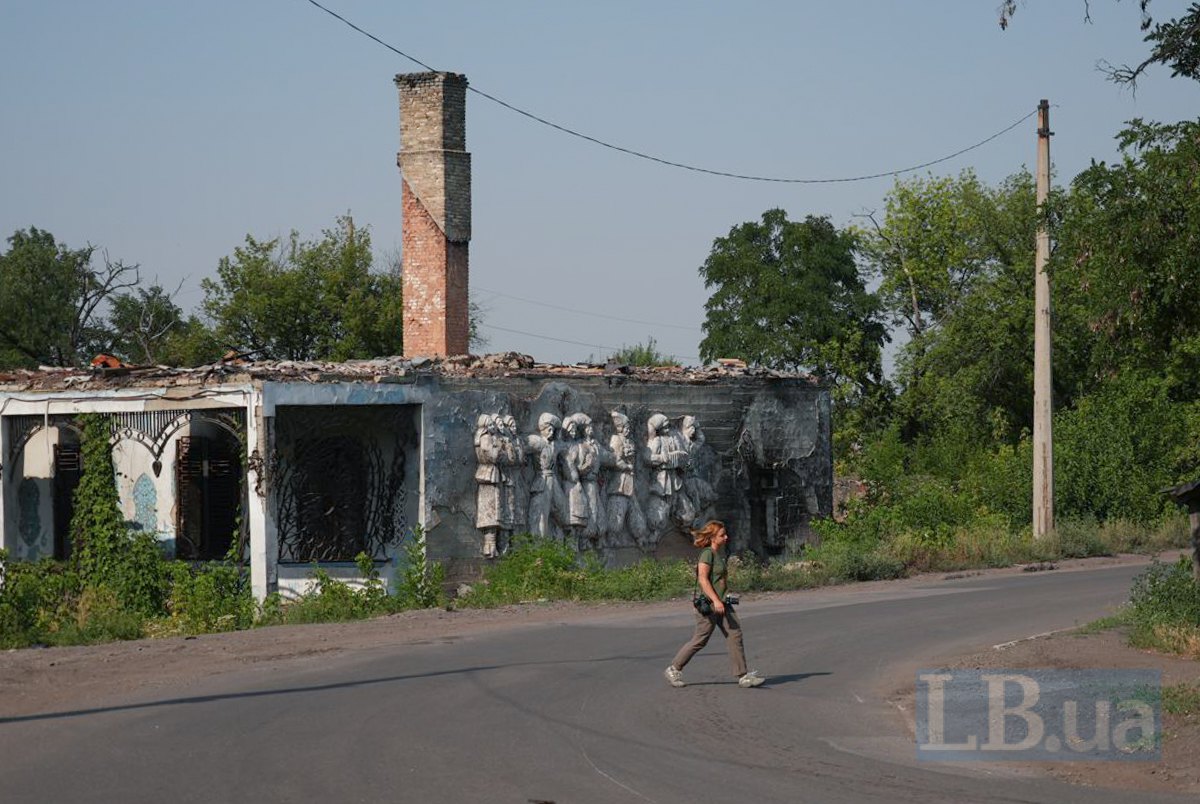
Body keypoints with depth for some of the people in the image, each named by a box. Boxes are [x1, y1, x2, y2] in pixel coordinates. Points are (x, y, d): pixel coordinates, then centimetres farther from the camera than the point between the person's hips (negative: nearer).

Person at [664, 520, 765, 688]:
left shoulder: (718, 554, 14)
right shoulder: (707, 553, -13)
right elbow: (703, 579, -22)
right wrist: (715, 600, -28)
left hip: (722, 604, 9)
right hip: (709, 604, -9)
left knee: (735, 636, -1)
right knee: (700, 640, -1)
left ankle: (742, 676, -1)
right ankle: (673, 669, 12)